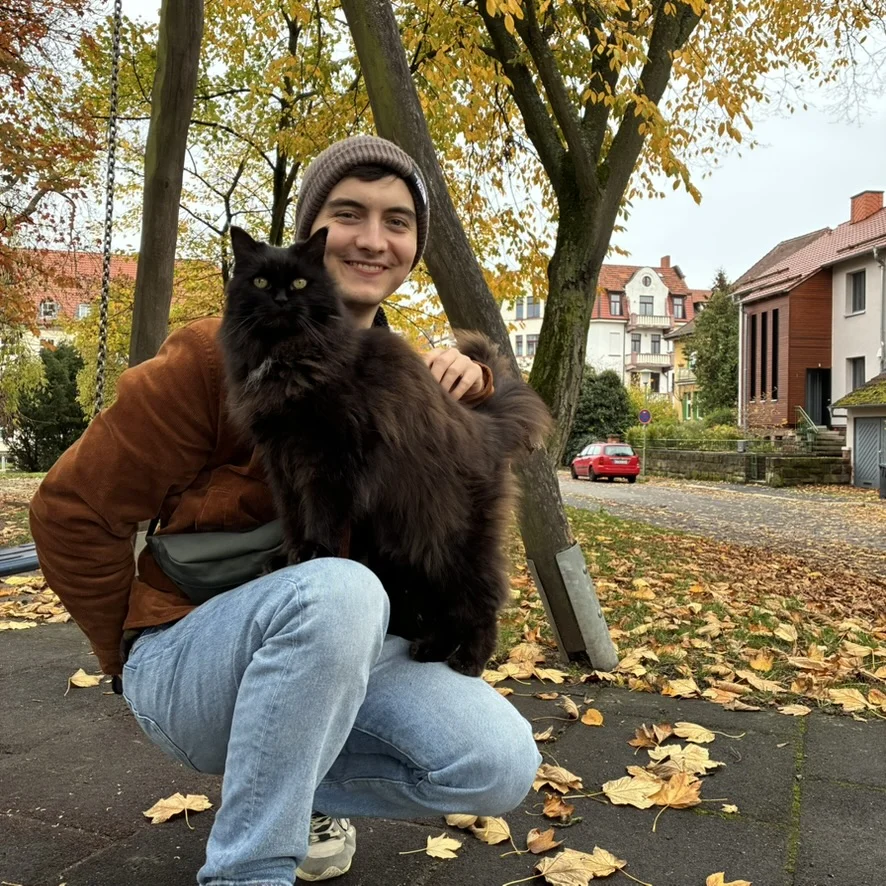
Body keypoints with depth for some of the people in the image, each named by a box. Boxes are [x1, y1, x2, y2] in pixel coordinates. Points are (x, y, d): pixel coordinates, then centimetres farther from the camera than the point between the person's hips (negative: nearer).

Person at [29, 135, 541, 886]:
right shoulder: (221, 354, -13)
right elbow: (73, 509, -10)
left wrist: (472, 394, -7)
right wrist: (141, 660, -1)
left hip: (340, 650, 6)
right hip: (188, 656, -5)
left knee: (503, 767, -14)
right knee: (338, 589, -38)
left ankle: (304, 790, 11)